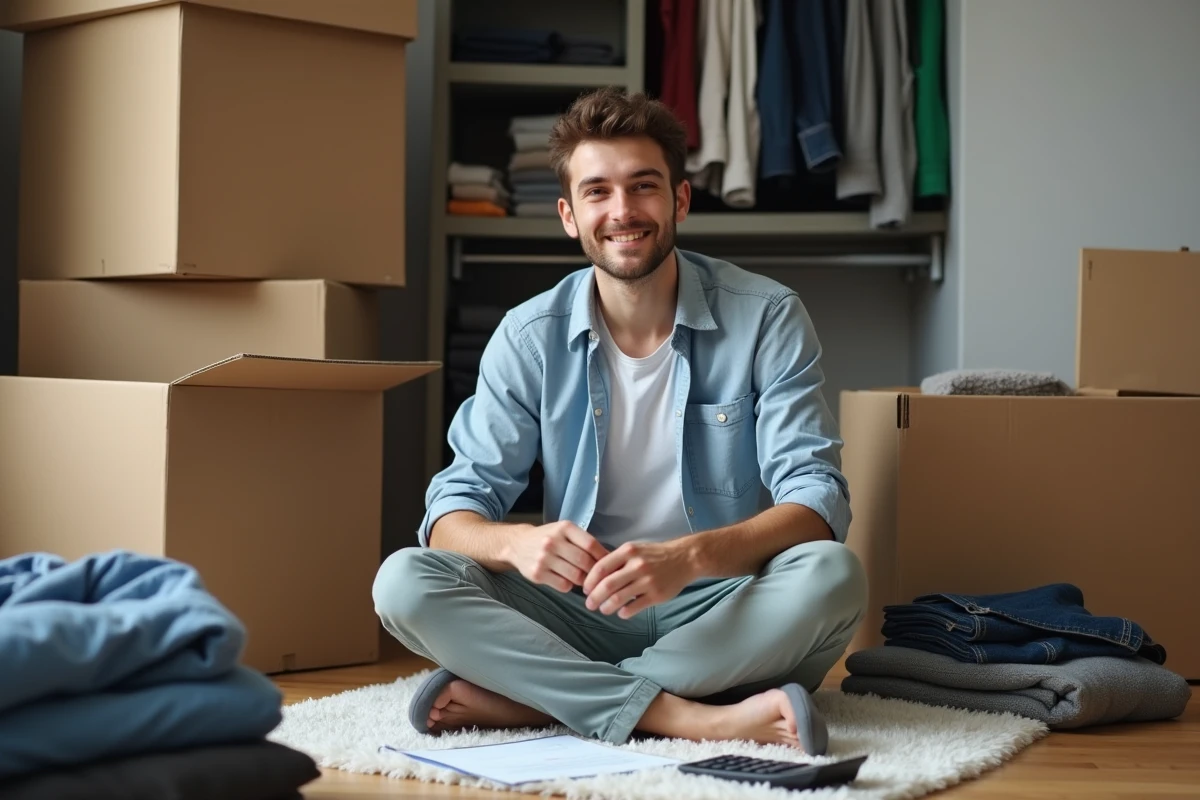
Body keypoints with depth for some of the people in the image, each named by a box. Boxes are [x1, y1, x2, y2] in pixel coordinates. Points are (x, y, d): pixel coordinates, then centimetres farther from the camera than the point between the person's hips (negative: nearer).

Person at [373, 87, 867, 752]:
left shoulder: (767, 319, -5)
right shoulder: (529, 338, 0)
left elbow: (816, 500, -13)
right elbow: (456, 508, -3)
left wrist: (688, 558, -33)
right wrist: (518, 544, -29)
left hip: (721, 608, -1)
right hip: (582, 611, 1)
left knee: (832, 574, -33)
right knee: (404, 581, -22)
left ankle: (520, 700, -26)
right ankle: (695, 720, -32)